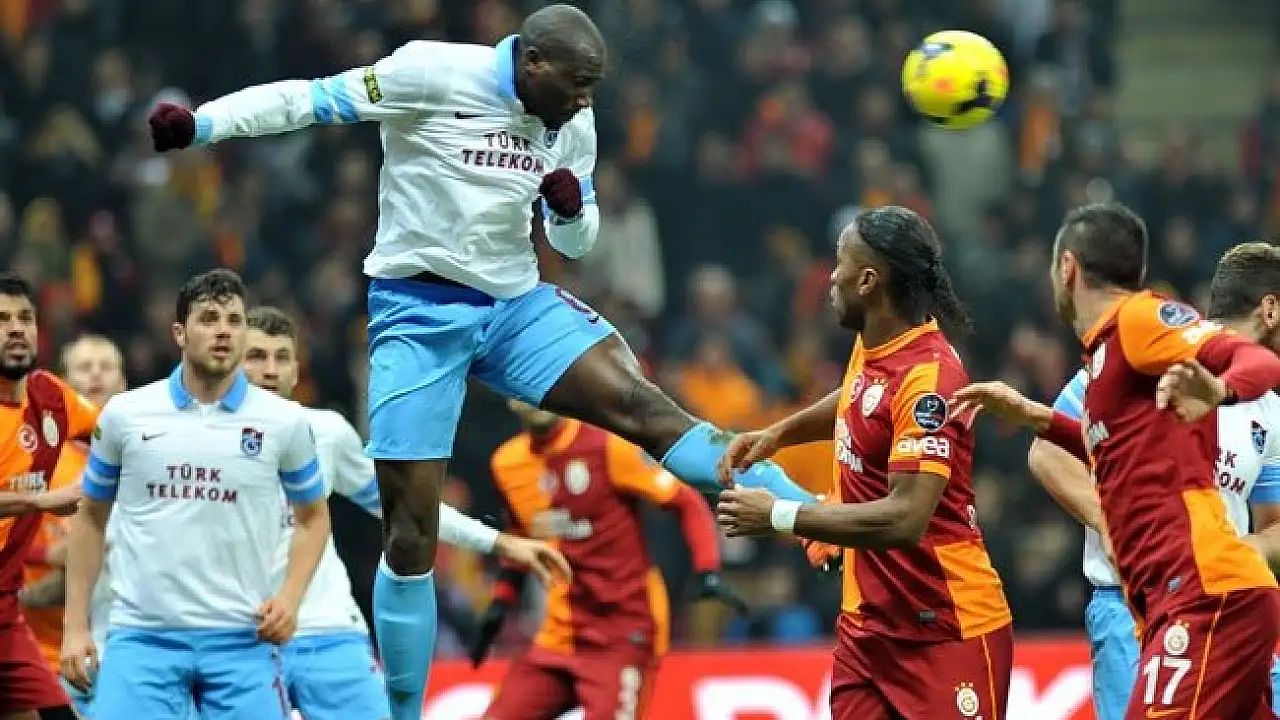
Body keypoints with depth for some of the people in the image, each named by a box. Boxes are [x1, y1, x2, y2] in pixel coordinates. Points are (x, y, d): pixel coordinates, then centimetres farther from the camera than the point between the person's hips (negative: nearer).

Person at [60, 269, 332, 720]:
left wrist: (290, 597, -1)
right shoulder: (124, 415, 4)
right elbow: (91, 517, 14)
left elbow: (313, 516, 16)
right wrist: (75, 624, 8)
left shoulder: (285, 421, 4)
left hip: (242, 638, 0)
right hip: (141, 636, 0)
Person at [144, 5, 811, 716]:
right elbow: (309, 99, -16)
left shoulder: (571, 123, 4)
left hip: (517, 304, 4)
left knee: (641, 404, -17)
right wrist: (198, 125, -27)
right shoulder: (434, 75, -15)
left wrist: (572, 208, -9)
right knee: (410, 535, -4)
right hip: (419, 315, -4)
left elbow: (575, 241, 15)